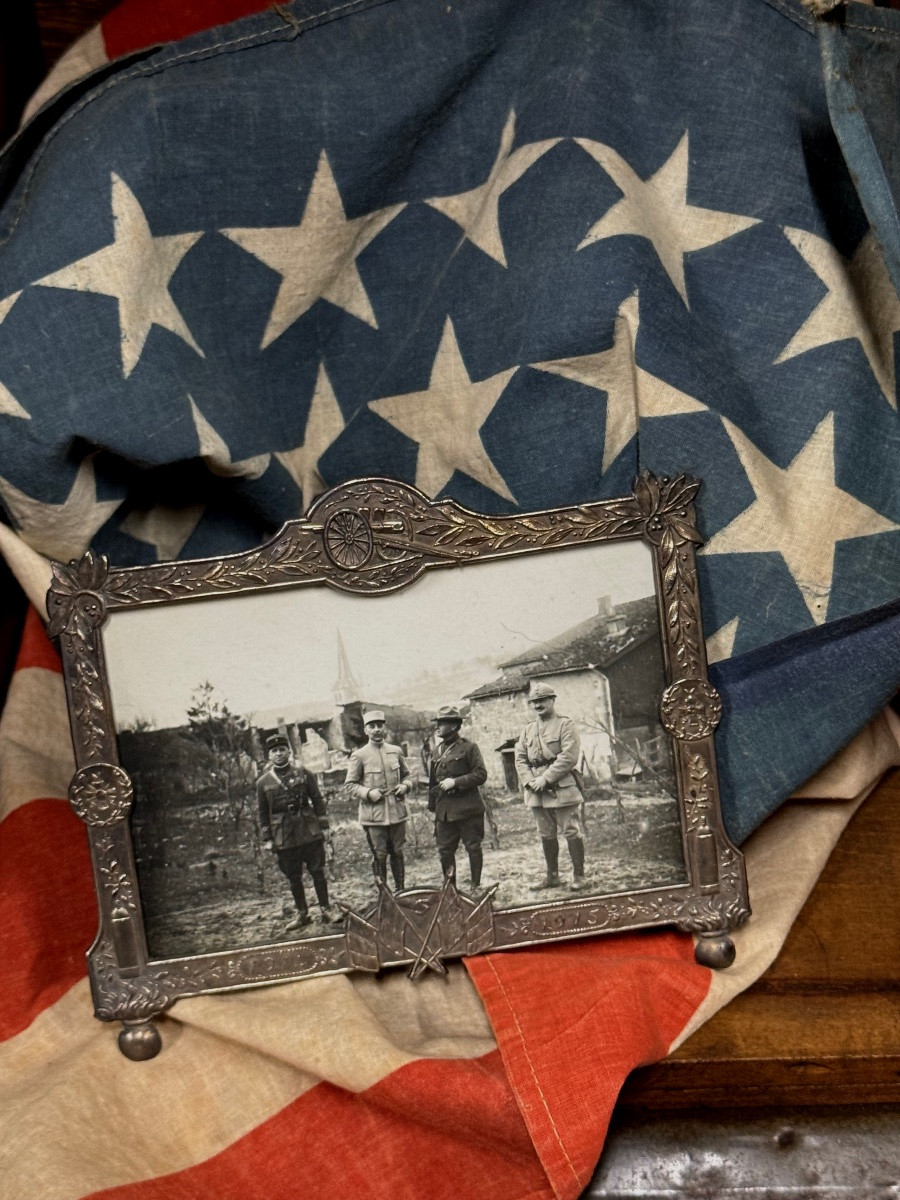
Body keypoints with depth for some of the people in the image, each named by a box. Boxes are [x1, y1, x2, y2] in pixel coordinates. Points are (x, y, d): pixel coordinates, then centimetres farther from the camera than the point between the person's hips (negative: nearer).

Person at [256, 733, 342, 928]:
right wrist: (267, 839, 3)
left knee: (318, 872, 2)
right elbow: (263, 813, 6)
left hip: (310, 832, -1)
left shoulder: (304, 774, 1)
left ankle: (326, 910, 12)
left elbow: (317, 801, 4)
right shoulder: (263, 782, 2)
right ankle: (302, 913, 20)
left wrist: (322, 827, 0)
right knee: (293, 877, 8)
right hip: (284, 837, 1)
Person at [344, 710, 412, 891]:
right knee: (380, 856, 1)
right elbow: (350, 785, -1)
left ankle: (400, 890, 25)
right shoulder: (359, 756, -4)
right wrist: (368, 793, -17)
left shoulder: (396, 751, 6)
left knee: (397, 853, 12)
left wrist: (405, 785, -2)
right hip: (373, 815, -3)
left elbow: (406, 775, 19)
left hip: (397, 812, 3)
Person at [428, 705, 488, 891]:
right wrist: (432, 805, 14)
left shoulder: (469, 747, -6)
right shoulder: (437, 750, 12)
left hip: (467, 808, -5)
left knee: (473, 847, 3)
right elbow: (432, 781, 17)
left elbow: (481, 775, -11)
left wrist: (455, 782, -19)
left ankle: (476, 886, 13)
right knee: (444, 849, 6)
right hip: (444, 810, 5)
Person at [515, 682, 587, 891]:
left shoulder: (565, 725, -4)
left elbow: (569, 757, -14)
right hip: (537, 792, 6)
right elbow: (520, 758, 10)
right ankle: (552, 876, 21)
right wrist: (530, 781, -8)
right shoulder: (528, 730, 14)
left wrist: (546, 778, -18)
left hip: (562, 788, -6)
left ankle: (579, 876, 5)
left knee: (572, 833, -2)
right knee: (547, 835, 12)